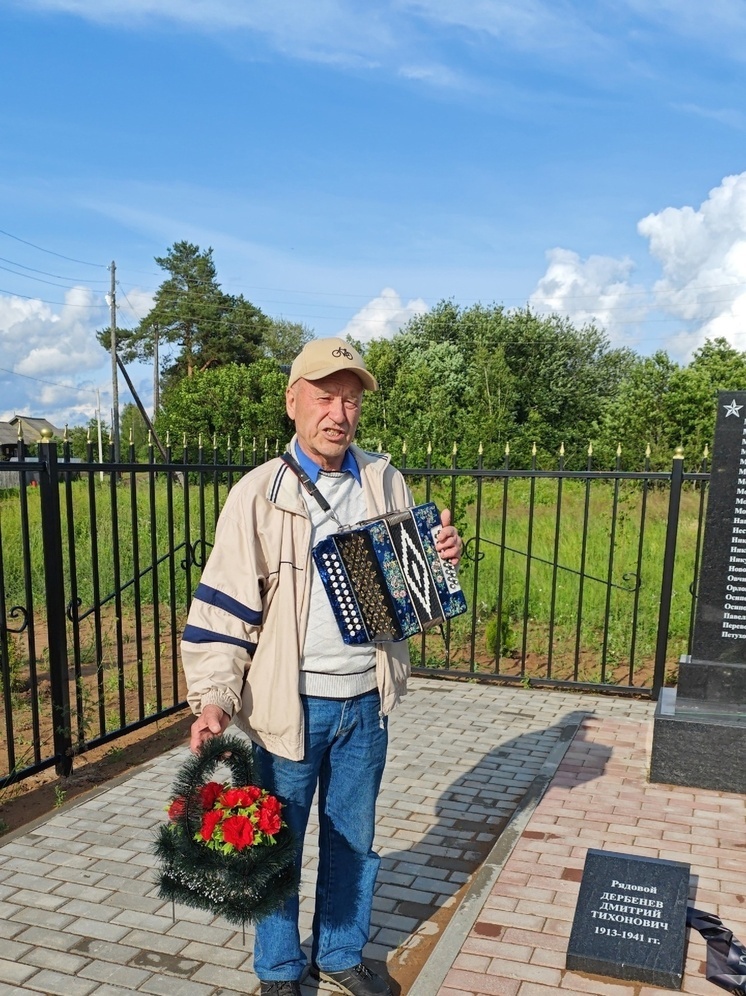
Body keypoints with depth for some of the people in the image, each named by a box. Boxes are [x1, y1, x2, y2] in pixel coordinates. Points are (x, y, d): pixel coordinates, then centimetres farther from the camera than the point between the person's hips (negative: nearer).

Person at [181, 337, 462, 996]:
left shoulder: (386, 484, 3)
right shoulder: (260, 494, -9)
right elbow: (224, 605, -9)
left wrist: (443, 557, -7)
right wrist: (214, 697, -17)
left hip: (367, 697, 4)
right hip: (290, 700, -3)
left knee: (354, 838, 20)